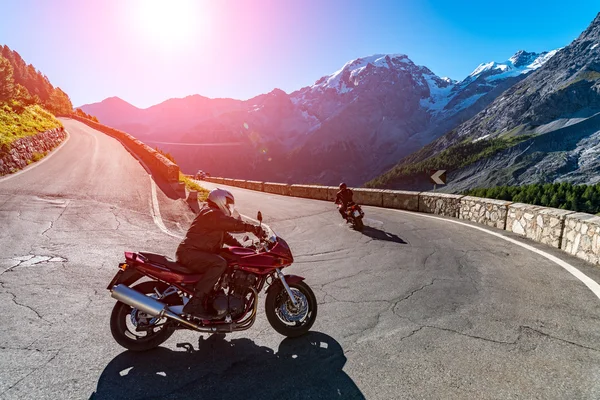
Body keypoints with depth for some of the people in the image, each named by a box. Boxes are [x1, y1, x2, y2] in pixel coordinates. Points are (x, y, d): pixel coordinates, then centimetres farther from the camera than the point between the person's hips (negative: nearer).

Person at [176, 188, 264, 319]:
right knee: (220, 263, -32)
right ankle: (195, 303, -31)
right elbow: (233, 224, -25)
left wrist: (243, 247, 10)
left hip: (197, 253, 11)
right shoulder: (212, 214, -11)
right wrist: (254, 228, -26)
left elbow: (226, 236, 21)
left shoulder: (216, 216, 22)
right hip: (189, 253, -11)